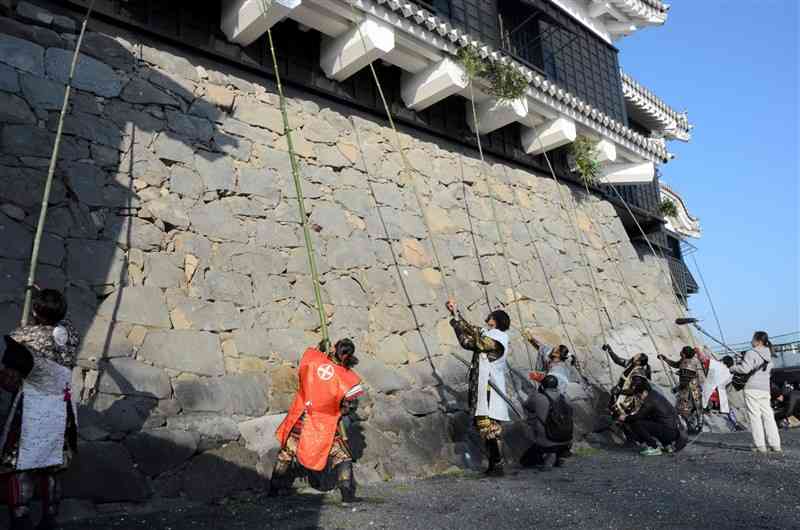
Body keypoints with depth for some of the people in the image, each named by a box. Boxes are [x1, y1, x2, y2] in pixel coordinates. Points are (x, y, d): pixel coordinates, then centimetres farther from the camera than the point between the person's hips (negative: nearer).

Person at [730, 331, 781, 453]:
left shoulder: (751, 353, -9)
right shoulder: (768, 356, 16)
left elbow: (745, 369, -18)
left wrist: (733, 368, 1)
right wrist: (741, 363, 21)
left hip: (752, 388, -7)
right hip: (765, 389, 7)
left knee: (754, 416, -3)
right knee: (768, 416, 9)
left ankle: (760, 445, -3)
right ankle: (775, 445, 7)